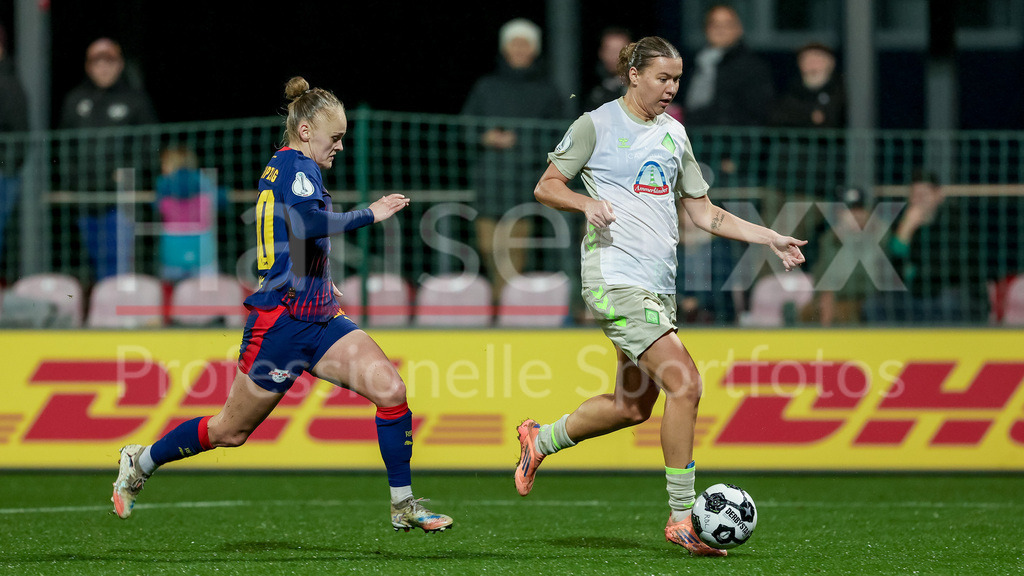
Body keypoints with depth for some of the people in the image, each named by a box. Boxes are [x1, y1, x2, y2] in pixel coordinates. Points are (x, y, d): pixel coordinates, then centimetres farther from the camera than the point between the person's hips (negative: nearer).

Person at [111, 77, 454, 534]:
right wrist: (368, 215, -24)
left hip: (318, 318, 9)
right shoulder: (296, 164, -13)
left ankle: (403, 505, -6)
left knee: (390, 388, -12)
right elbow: (308, 223, -32)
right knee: (231, 430, 6)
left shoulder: (284, 167, 14)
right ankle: (139, 462, 29)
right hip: (280, 322, -9)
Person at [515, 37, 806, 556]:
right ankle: (682, 516, -12)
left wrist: (771, 239, 11)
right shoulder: (597, 124, -2)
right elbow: (546, 187, 1)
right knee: (684, 382, -19)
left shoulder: (673, 134, 17)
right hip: (616, 276, -8)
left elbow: (704, 213, 21)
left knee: (633, 406, 11)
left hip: (659, 286, 8)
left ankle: (540, 440, 35)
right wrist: (587, 202, -19)